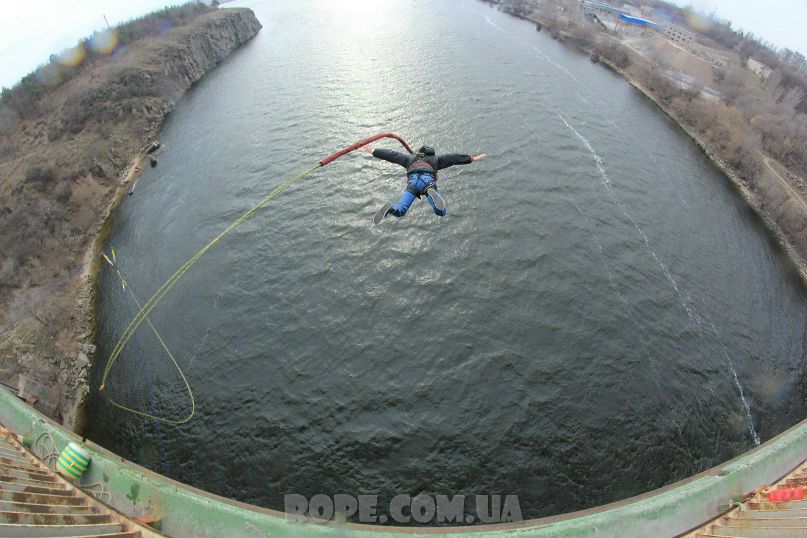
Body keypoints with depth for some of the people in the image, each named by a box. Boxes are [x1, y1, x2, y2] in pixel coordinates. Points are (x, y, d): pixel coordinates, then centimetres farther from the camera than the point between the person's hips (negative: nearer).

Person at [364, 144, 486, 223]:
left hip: (412, 182, 1)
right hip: (428, 181, -1)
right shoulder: (435, 159, 36)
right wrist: (471, 158, 30)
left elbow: (392, 155, 39)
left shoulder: (410, 158, 38)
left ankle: (390, 208, -35)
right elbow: (452, 158, 29)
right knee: (441, 213, -7)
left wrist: (373, 151, 48)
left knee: (399, 211, 2)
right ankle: (431, 193, -37)